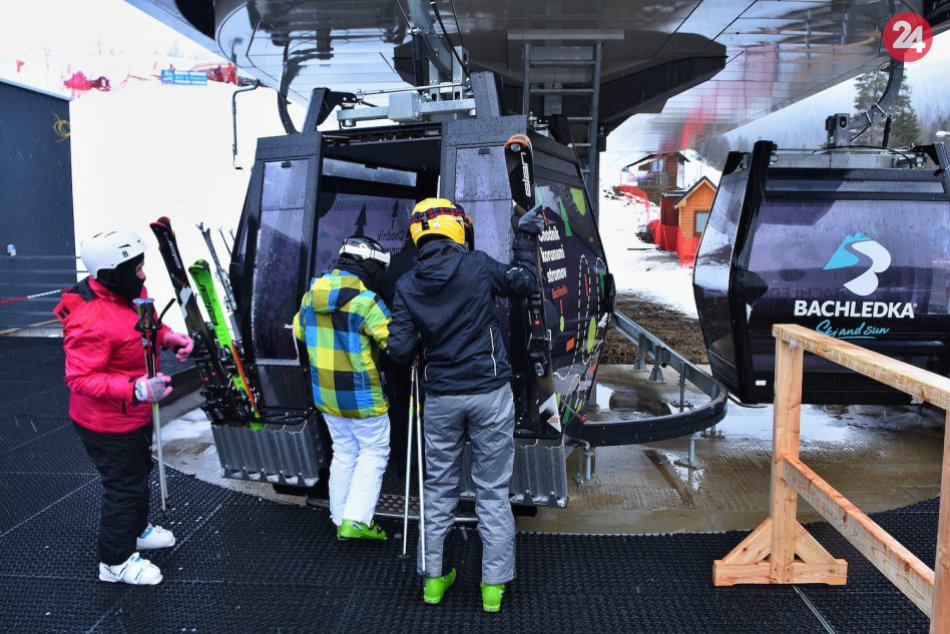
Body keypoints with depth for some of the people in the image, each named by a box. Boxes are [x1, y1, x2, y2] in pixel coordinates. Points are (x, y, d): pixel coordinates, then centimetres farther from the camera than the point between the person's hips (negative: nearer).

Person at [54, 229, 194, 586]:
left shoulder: (130, 291, -6)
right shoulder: (91, 322, -34)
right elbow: (80, 379, -31)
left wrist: (169, 337, -6)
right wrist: (136, 390, -40)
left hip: (135, 413, 10)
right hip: (108, 425, -10)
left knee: (140, 471, 28)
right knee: (124, 486, 7)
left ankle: (137, 529, 53)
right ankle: (115, 562, 29)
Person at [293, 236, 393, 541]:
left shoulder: (310, 296, 1)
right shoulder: (365, 301, -22)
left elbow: (301, 330, 18)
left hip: (326, 393, 7)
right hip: (362, 397, -7)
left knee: (344, 453, 19)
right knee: (374, 452, 10)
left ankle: (340, 520, 26)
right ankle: (357, 521, 5)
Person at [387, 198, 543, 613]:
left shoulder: (407, 285, -3)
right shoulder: (477, 265, -8)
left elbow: (400, 351, -6)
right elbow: (525, 283, 8)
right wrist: (525, 239, 22)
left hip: (441, 397, 2)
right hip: (490, 393, -2)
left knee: (439, 489, 16)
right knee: (492, 491, 8)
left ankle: (433, 578, 26)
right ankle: (494, 586, 16)